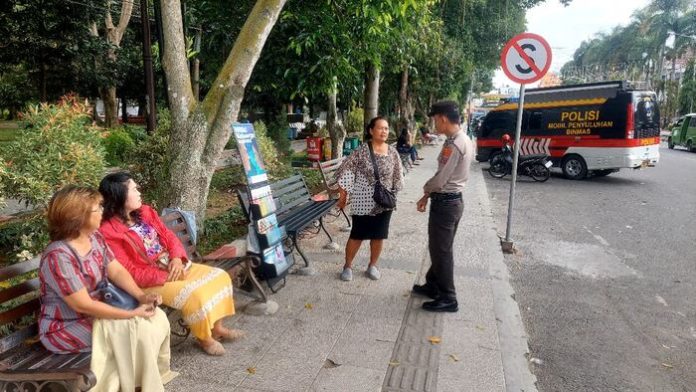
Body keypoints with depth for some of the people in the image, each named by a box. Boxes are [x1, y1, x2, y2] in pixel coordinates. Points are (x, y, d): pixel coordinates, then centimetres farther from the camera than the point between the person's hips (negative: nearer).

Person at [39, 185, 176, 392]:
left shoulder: (95, 238, -1)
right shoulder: (58, 256, -27)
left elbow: (117, 271, 1)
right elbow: (83, 305, -27)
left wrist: (142, 296, -16)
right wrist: (132, 313, -23)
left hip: (94, 313, 8)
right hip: (65, 328, -8)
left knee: (157, 317, -6)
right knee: (138, 329, -22)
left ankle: (156, 374, 10)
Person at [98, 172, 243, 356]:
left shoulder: (145, 212, 5)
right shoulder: (109, 232, -18)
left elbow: (168, 236, 7)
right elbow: (130, 273, -21)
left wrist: (177, 258, -13)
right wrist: (166, 276, -22)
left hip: (173, 266, 8)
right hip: (151, 281, -8)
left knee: (219, 276, -1)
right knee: (194, 294, -27)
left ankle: (217, 327, 13)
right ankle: (204, 338, 0)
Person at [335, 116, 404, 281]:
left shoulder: (393, 153, 1)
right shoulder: (361, 151, -11)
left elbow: (397, 176, 12)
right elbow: (345, 171, -9)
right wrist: (343, 195, -8)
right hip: (363, 203, -3)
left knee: (379, 235, 12)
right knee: (357, 235, 5)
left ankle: (372, 265, 32)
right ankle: (347, 266, 24)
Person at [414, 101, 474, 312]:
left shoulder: (454, 144, -22)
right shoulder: (464, 140, 10)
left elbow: (440, 179, -21)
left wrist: (425, 191, -1)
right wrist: (428, 195, 13)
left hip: (445, 202, -10)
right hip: (452, 200, 10)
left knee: (441, 251, 1)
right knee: (440, 248, 20)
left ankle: (448, 298, 12)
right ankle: (433, 285, 35)